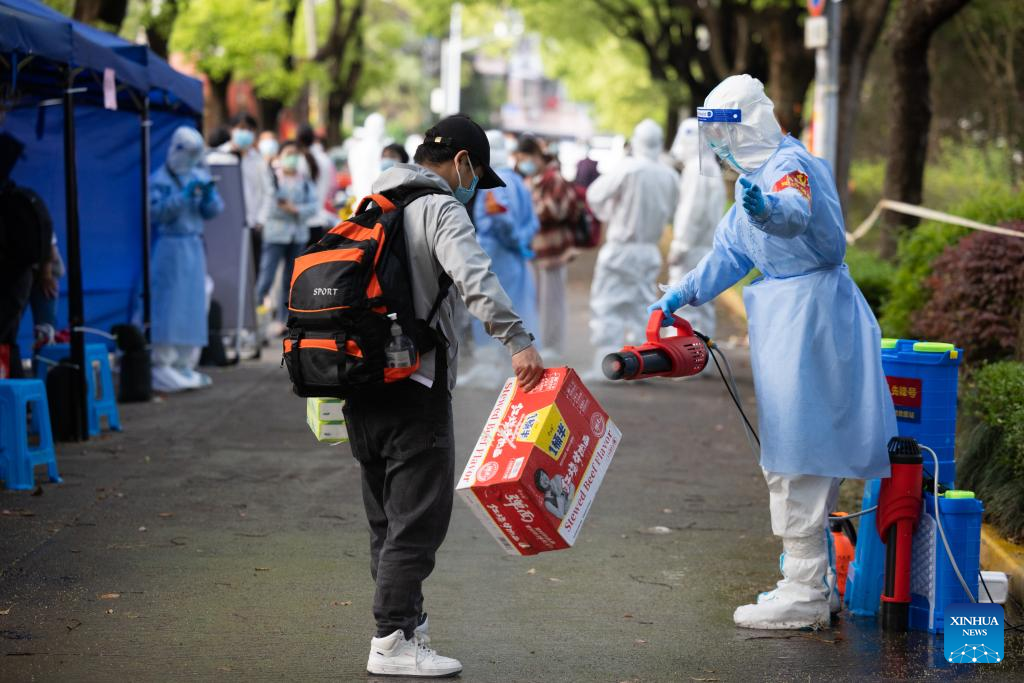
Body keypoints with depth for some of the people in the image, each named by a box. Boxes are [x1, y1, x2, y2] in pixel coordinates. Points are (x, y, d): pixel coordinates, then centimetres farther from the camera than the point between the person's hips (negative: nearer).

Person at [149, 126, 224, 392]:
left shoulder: (200, 177, 10)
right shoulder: (160, 180, -6)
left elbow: (211, 212, 8)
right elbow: (156, 212, -18)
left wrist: (210, 195, -12)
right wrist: (184, 195, -24)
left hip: (194, 248, 6)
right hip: (170, 247, -6)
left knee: (193, 306, 8)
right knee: (168, 307, -9)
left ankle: (185, 365, 16)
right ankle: (162, 366, -6)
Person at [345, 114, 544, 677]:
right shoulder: (441, 209, -8)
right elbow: (473, 278, -26)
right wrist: (517, 341, -34)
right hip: (415, 384, -9)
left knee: (388, 517, 16)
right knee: (419, 518, -5)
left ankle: (406, 618, 26)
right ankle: (393, 642, -6)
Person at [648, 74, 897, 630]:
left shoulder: (790, 164, -15)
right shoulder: (756, 172, 18)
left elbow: (795, 212, -39)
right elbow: (733, 250, 26)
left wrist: (769, 208, -60)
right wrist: (683, 294, 22)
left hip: (807, 313, -11)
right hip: (784, 314, 11)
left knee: (796, 454, -9)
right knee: (804, 457, 17)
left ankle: (805, 594, -5)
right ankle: (814, 581, 27)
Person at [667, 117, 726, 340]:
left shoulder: (697, 168, -11)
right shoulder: (712, 169, 19)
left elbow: (693, 210, -19)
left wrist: (679, 246, -18)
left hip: (693, 248, -10)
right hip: (709, 247, 10)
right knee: (702, 305, 11)